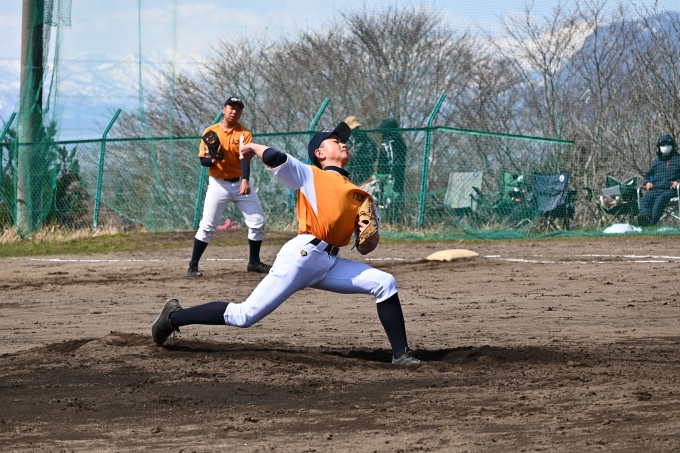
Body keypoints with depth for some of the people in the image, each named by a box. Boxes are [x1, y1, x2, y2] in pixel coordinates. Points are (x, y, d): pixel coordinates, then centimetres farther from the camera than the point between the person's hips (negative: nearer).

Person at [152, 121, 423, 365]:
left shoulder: (358, 195, 21)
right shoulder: (309, 175, 5)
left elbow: (364, 249, 18)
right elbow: (276, 159, -13)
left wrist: (371, 239, -5)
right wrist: (253, 148, 6)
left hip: (330, 264, 6)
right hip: (303, 255, -6)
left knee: (384, 283, -5)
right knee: (244, 316, -11)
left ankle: (400, 354, -4)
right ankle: (175, 317, 4)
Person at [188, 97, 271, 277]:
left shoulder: (244, 134, -4)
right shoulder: (210, 132, -2)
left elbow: (245, 159, -18)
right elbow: (203, 160, -2)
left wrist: (245, 181, -34)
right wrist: (213, 160, -26)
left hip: (240, 183, 1)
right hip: (218, 185, -1)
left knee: (257, 221, 0)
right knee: (207, 226, -6)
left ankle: (254, 262, 15)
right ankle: (193, 265, 0)